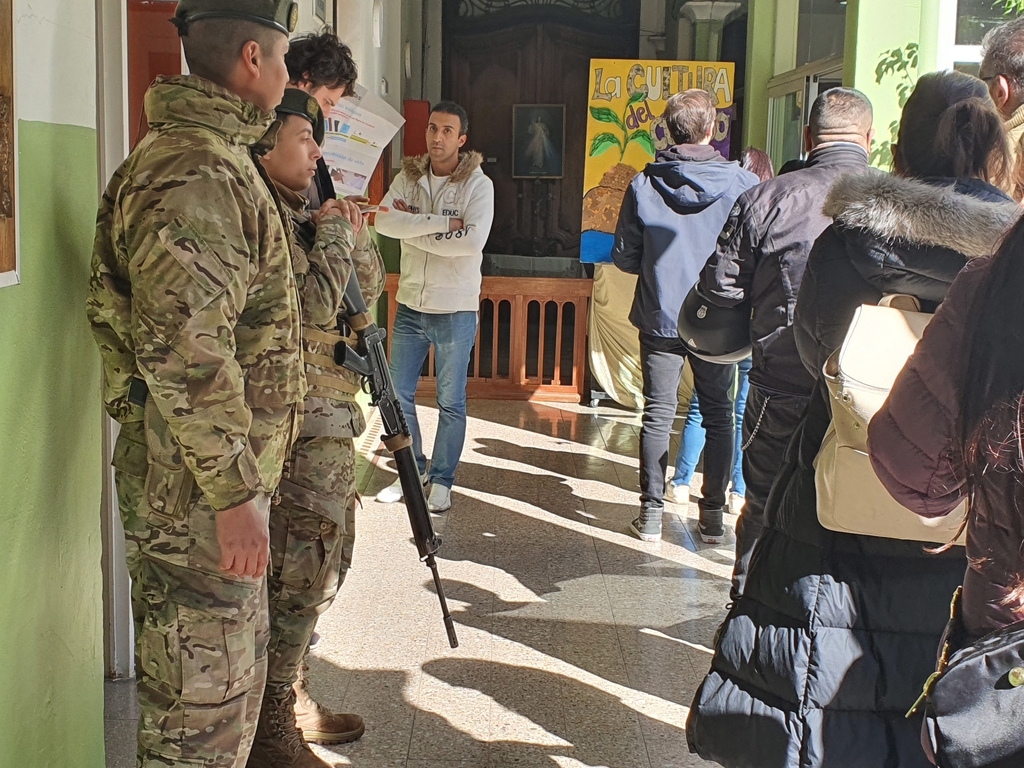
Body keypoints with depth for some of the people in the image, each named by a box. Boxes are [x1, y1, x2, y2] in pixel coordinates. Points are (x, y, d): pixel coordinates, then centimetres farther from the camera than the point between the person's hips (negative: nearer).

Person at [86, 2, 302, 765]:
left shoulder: (198, 157, 14)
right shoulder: (200, 174, -21)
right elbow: (184, 348, -28)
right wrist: (233, 493, -24)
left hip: (214, 471, 10)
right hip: (200, 485, -10)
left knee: (230, 674, 22)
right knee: (206, 698, 2)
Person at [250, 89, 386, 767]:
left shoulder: (303, 213, 15)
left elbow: (368, 291, 18)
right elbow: (317, 303, -24)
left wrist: (357, 234, 1)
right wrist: (334, 231, -11)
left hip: (329, 419, 10)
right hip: (295, 426, -10)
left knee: (326, 559, 18)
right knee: (299, 570, -4)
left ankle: (292, 698, 32)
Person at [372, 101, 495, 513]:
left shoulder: (478, 185, -8)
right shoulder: (409, 177, 4)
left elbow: (473, 241, -23)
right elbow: (384, 221, -14)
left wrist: (414, 228, -16)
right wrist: (443, 223, -22)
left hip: (455, 309, -4)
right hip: (411, 305, 4)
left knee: (451, 402, 5)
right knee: (399, 394, 10)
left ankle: (442, 480, 19)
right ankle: (412, 471, 26)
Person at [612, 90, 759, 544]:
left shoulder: (643, 185, -5)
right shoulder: (742, 183, -9)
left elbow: (624, 257, 0)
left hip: (659, 319, 1)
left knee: (658, 414, 9)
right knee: (719, 416, 12)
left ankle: (651, 514, 13)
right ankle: (713, 515, 17)